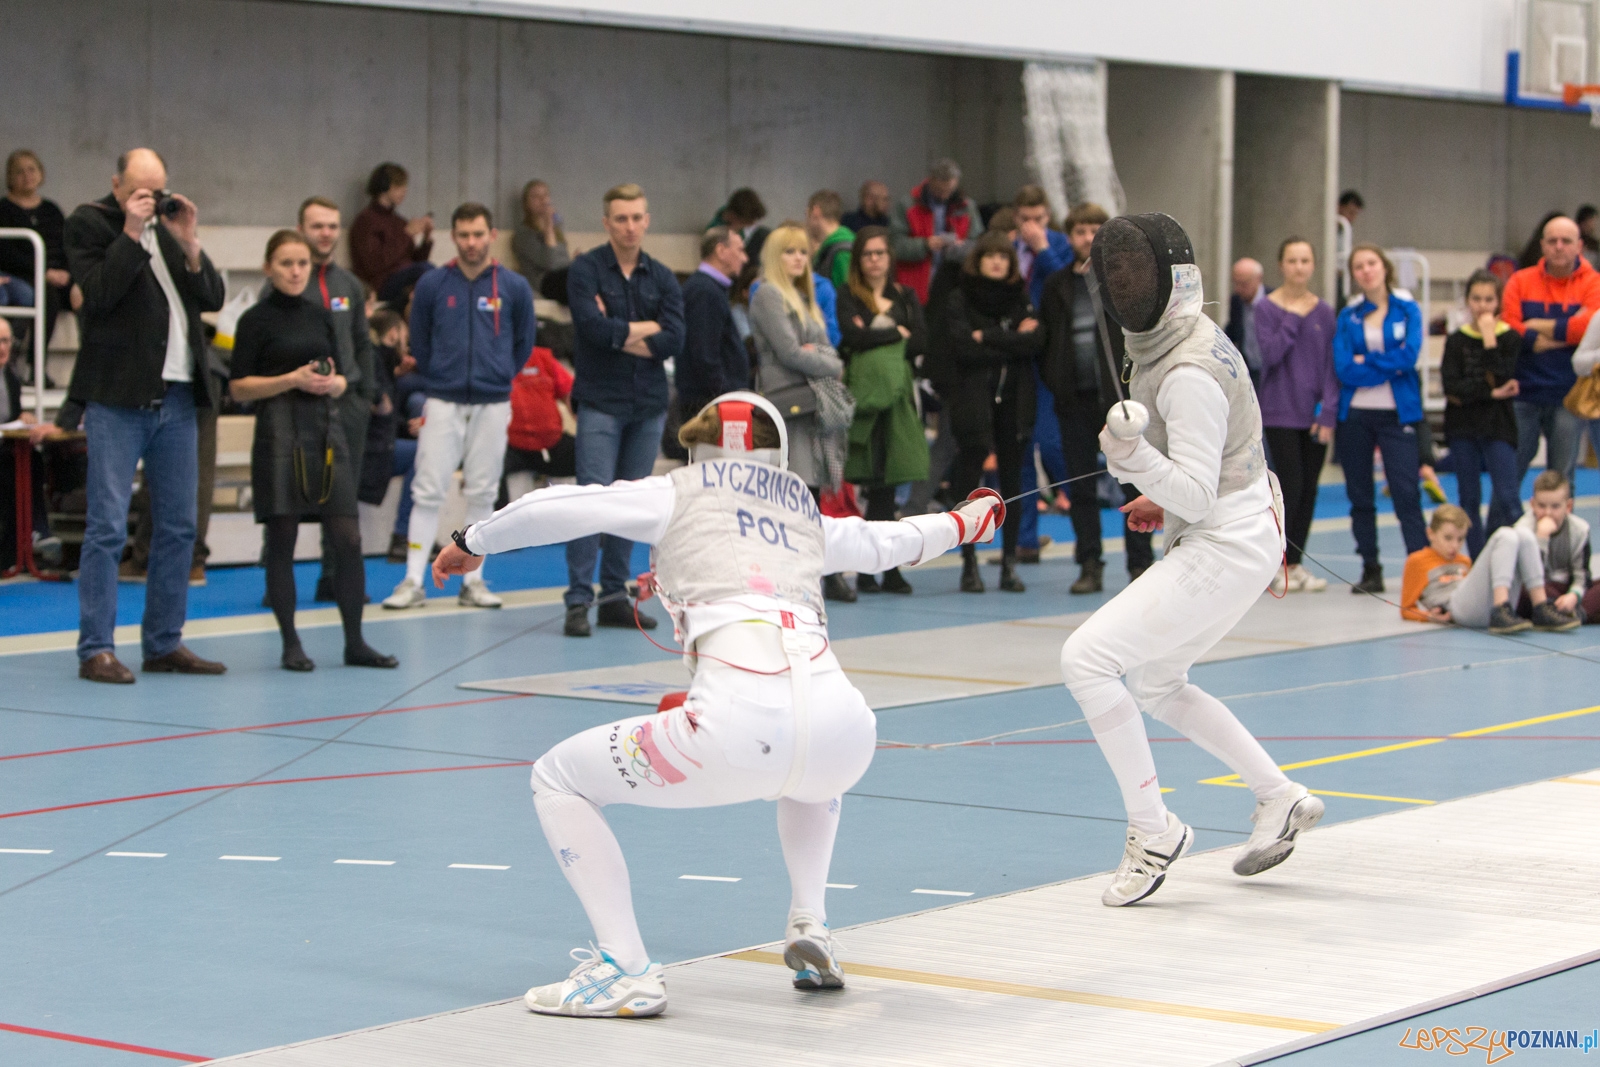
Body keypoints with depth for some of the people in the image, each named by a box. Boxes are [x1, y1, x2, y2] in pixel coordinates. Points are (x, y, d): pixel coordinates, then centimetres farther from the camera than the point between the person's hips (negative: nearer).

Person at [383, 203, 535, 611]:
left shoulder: (514, 287, 1)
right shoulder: (432, 285, 0)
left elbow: (523, 343, 13)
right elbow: (419, 343, 10)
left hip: (492, 405, 1)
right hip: (443, 404, -1)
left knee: (482, 493, 5)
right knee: (427, 492, -4)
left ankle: (473, 581, 12)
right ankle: (413, 582, -3)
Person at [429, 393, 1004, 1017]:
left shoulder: (677, 495, 19)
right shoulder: (807, 515, 30)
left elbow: (556, 508, 12)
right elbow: (885, 544, 47)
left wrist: (472, 543, 30)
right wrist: (960, 524, 68)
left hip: (742, 729, -5)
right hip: (845, 730, 5)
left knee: (558, 780, 16)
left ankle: (624, 973, 2)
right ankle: (809, 929, 28)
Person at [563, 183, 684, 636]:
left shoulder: (662, 277, 8)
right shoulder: (586, 269, -3)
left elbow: (673, 342, -4)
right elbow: (594, 328, -18)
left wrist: (617, 333, -9)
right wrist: (646, 329, -7)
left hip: (649, 403, 4)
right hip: (600, 402, -4)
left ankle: (614, 595, 14)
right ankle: (578, 600, -7)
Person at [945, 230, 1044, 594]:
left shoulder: (1021, 298, 11)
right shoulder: (961, 299, 2)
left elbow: (1036, 341, -5)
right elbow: (962, 348, -12)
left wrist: (988, 338, -11)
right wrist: (1012, 341, -10)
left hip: (1014, 399, 3)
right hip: (974, 397, -3)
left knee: (1012, 479, 3)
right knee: (969, 480, -4)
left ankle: (1009, 563, 8)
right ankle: (969, 563, 3)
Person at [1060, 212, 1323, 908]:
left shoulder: (1190, 373, -22)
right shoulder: (1180, 342, 7)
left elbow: (1197, 496, -26)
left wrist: (1134, 457, -40)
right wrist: (1163, 495, 20)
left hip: (1226, 547, -10)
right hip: (1233, 535, 10)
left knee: (1086, 659, -15)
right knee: (1155, 686, 23)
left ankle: (1153, 831, -7)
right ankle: (1280, 799, 31)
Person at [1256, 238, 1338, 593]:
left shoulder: (1323, 311, 7)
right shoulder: (1266, 308, -1)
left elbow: (1331, 363, 5)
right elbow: (1270, 353, -14)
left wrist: (1328, 411, -4)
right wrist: (1293, 319, -14)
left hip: (1315, 414, 4)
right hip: (1280, 413, -4)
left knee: (1309, 489, 5)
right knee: (1291, 485, -10)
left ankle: (1295, 562, 14)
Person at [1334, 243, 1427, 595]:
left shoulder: (1407, 310, 5)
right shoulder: (1348, 318, 8)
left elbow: (1409, 356, -11)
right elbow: (1343, 368, -6)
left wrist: (1365, 361, -7)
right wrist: (1389, 366, -9)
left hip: (1397, 414, -2)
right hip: (1355, 414, 3)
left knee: (1406, 493, -10)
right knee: (1360, 497, 6)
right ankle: (1370, 570, 14)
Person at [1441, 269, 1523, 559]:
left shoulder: (1510, 339, 1)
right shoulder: (1456, 340, 5)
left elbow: (1504, 380, -14)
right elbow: (1450, 385, -8)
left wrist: (1489, 341, -13)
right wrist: (1491, 392, -13)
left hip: (1498, 426, -2)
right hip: (1462, 427, 2)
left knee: (1508, 498, -10)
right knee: (1469, 499, 6)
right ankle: (1476, 564, 12)